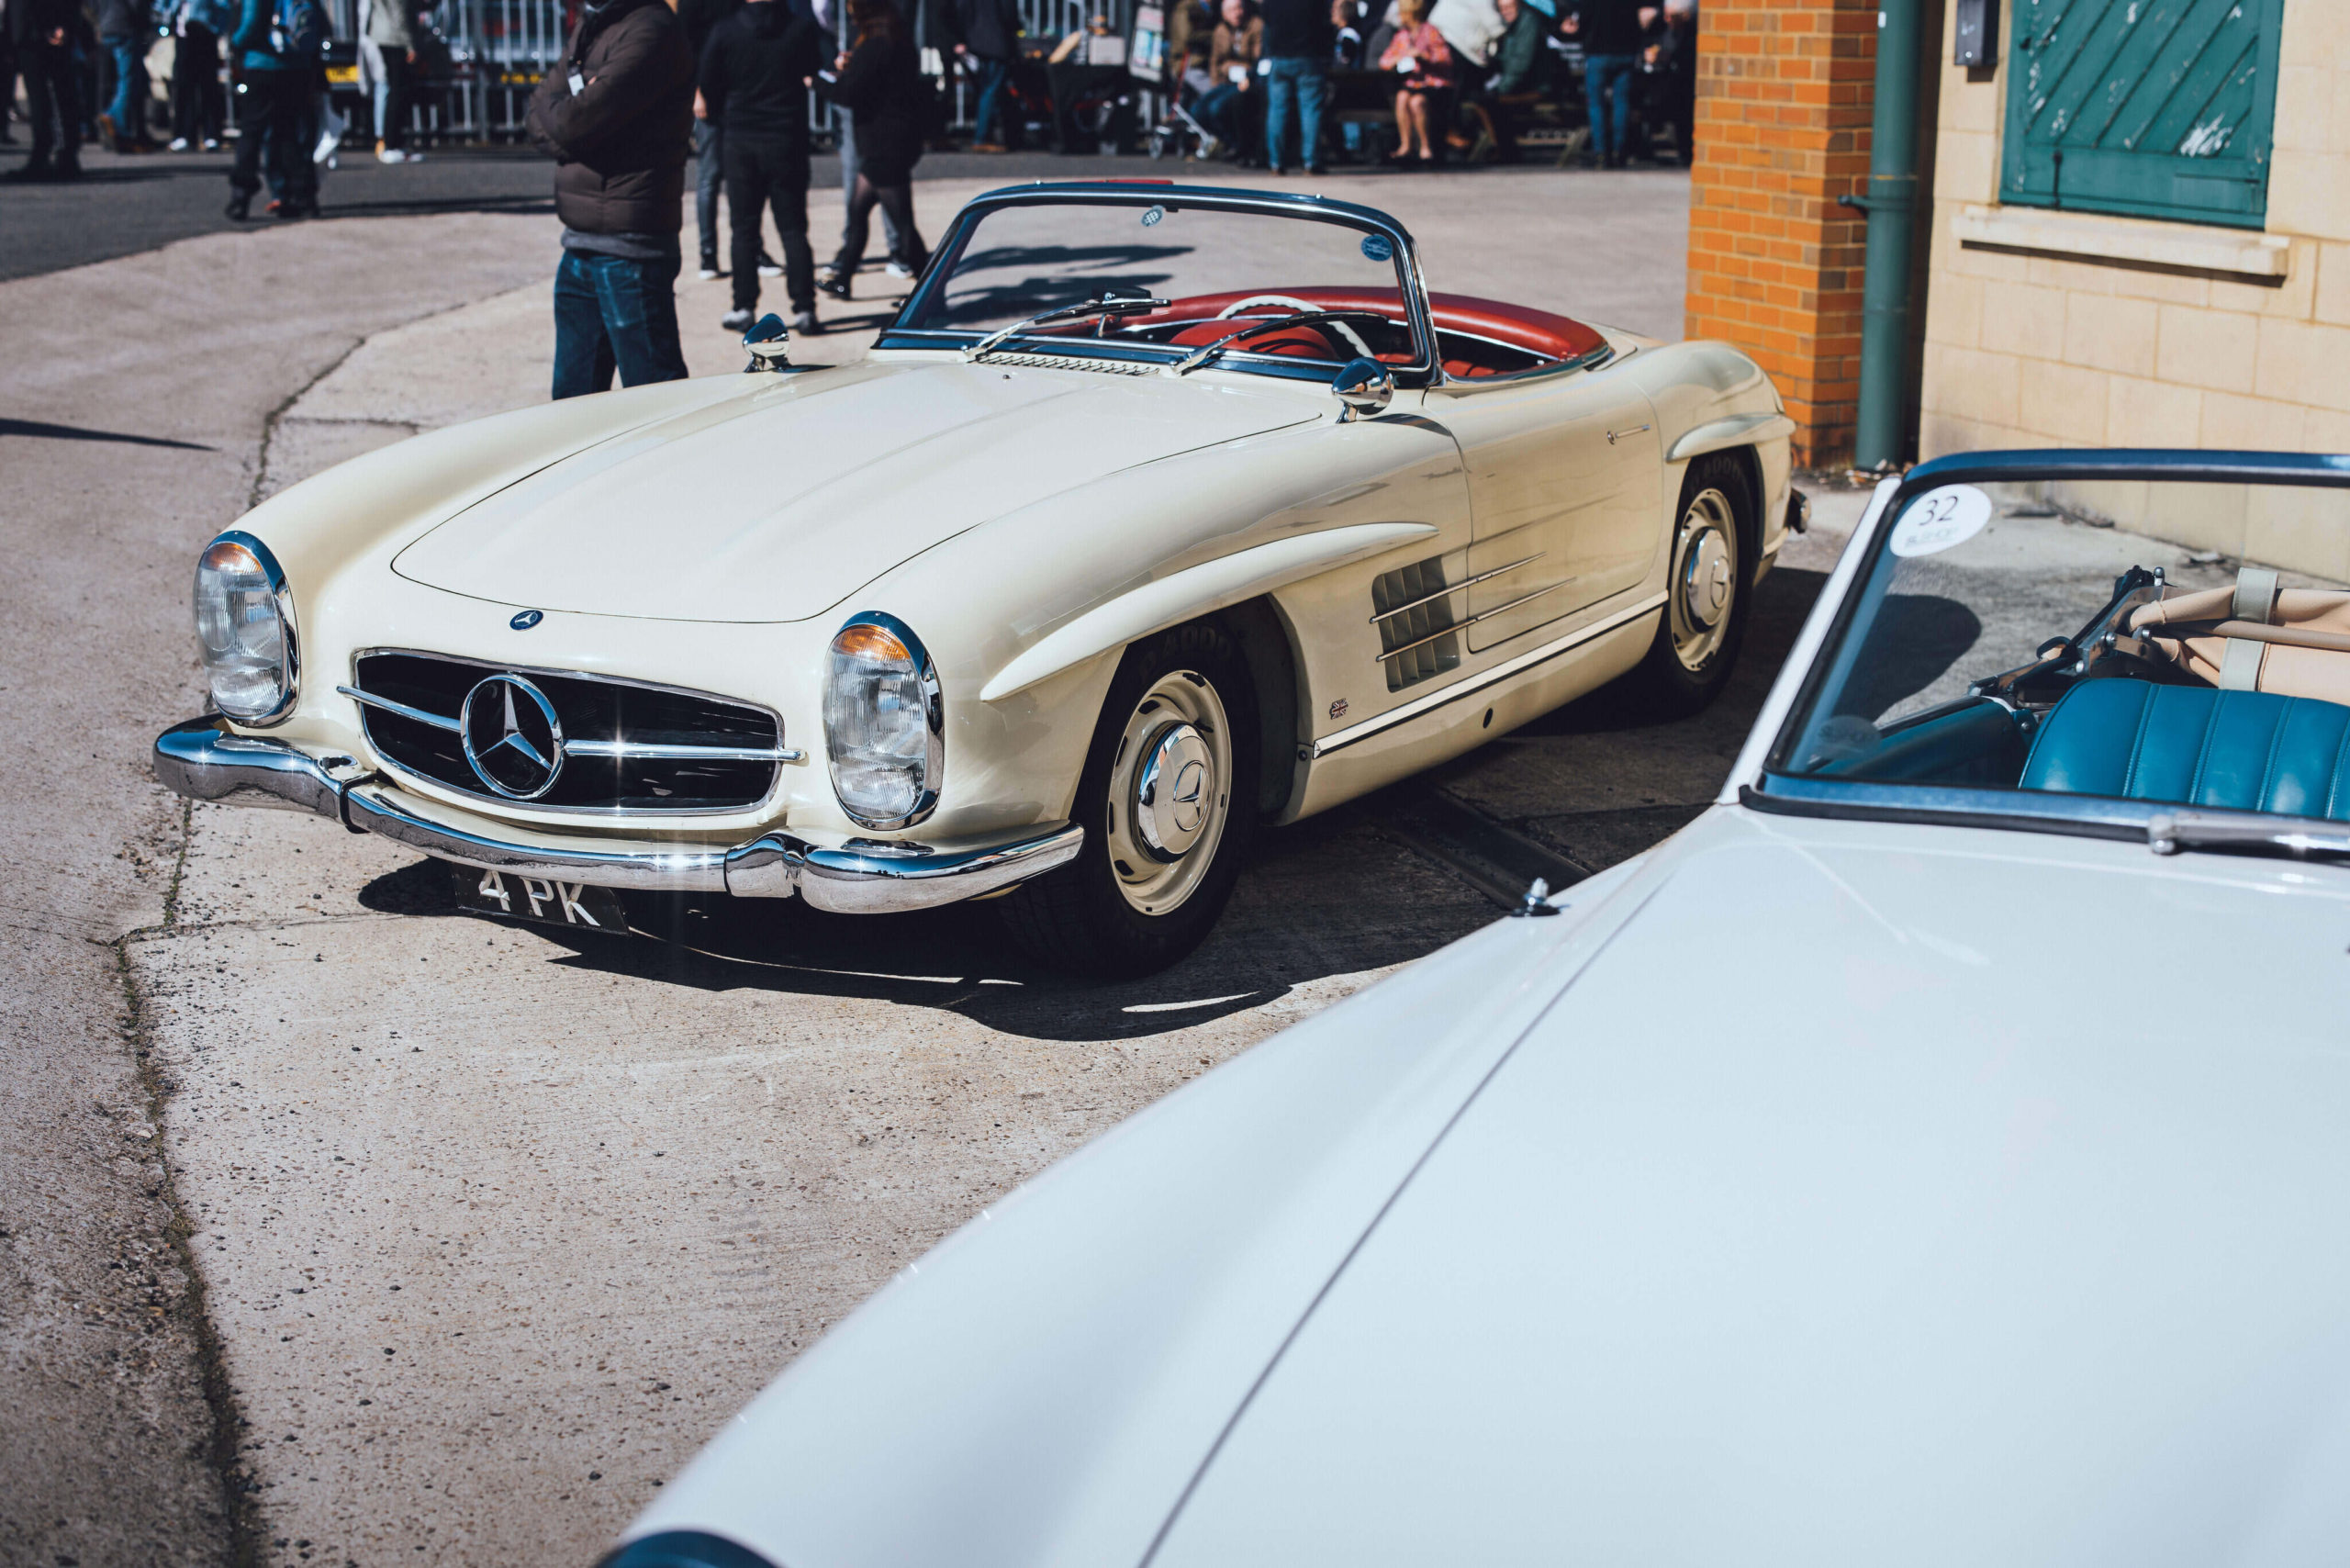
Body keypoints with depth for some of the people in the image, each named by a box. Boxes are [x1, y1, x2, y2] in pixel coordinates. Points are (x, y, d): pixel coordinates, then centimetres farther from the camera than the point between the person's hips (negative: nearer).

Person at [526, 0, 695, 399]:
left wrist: (550, 108, 0)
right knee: (574, 397, 15)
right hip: (581, 243, 9)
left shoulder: (650, 32, -15)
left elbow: (576, 122, -22)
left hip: (628, 250, -9)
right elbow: (536, 117, 12)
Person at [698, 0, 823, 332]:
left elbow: (709, 87, 1)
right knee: (793, 228, 6)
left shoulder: (725, 32, -6)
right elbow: (816, 72, 9)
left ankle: (744, 308, 7)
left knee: (744, 229, 8)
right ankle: (804, 308, 1)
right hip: (787, 140, 0)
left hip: (740, 142, 0)